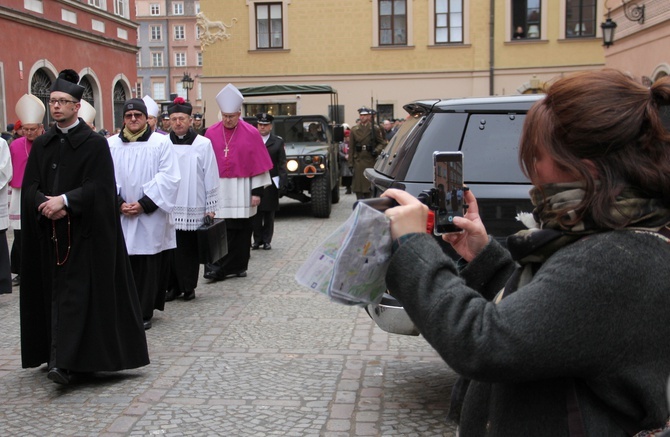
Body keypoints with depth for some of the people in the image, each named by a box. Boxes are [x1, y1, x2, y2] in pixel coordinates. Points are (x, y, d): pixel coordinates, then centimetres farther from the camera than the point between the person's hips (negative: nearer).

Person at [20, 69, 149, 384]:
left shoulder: (95, 143, -3)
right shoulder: (41, 145, 12)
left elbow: (99, 186, -11)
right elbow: (29, 185, 5)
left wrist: (65, 200, -22)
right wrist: (47, 204, -15)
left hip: (83, 232, -5)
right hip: (48, 231, 5)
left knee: (73, 292, -9)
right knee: (55, 292, 8)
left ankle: (63, 361, -14)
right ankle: (60, 357, 19)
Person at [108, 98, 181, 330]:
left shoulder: (161, 142, 0)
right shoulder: (111, 144, 7)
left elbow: (168, 178, -6)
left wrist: (144, 204, -12)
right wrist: (119, 203, -10)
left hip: (150, 217, -2)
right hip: (119, 217, 2)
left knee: (148, 266, 0)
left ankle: (144, 313, 9)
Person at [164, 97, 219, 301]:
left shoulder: (203, 144, -3)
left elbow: (211, 177, 0)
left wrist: (210, 207, 0)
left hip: (193, 209, -2)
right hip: (168, 208, 2)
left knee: (189, 249, 5)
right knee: (170, 249, 3)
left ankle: (188, 287, 18)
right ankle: (173, 286, 15)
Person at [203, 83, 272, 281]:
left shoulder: (251, 133, -2)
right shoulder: (211, 133, 3)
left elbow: (259, 164, -2)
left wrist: (257, 191, -6)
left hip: (242, 190, -1)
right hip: (218, 190, 1)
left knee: (241, 230, 6)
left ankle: (239, 266, 16)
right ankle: (217, 268, 0)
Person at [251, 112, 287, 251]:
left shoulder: (278, 141, 6)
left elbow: (282, 163, 3)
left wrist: (282, 181, -7)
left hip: (271, 182, 0)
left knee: (269, 213, 6)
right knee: (255, 213, 3)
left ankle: (267, 240, 14)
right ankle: (257, 239, 13)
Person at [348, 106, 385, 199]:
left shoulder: (375, 129, 5)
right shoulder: (354, 130, 8)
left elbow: (382, 143, 8)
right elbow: (351, 147, 6)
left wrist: (377, 150, -13)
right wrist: (350, 163, 0)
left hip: (371, 160, -1)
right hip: (358, 160, 1)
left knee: (369, 184, 2)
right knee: (358, 186, -1)